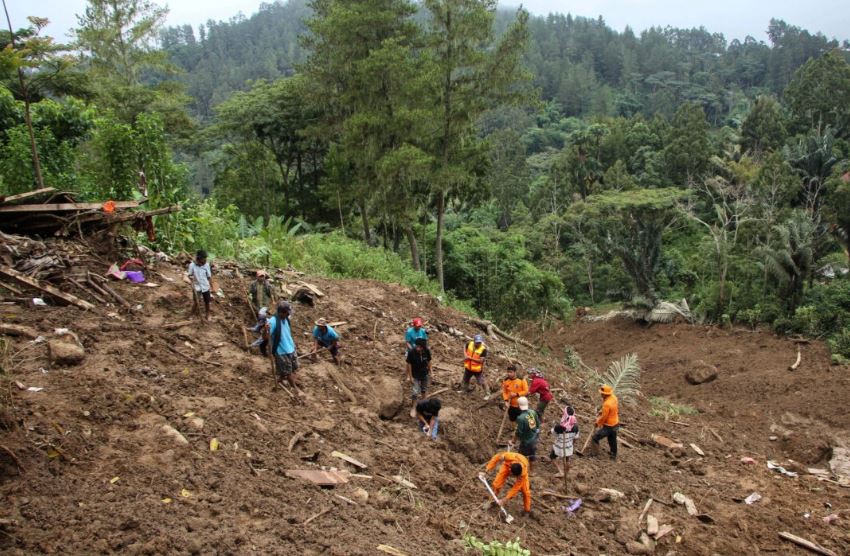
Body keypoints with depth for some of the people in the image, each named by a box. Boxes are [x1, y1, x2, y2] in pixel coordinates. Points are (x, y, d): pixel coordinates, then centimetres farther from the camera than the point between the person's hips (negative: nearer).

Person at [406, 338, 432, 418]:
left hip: (424, 374, 3)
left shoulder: (427, 351, -20)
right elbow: (409, 364, -18)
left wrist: (430, 371, 6)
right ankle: (413, 408, 18)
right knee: (415, 392, -4)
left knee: (423, 389, 23)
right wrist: (410, 376, -13)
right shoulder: (412, 352, -28)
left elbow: (428, 362, -3)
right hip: (415, 375, -3)